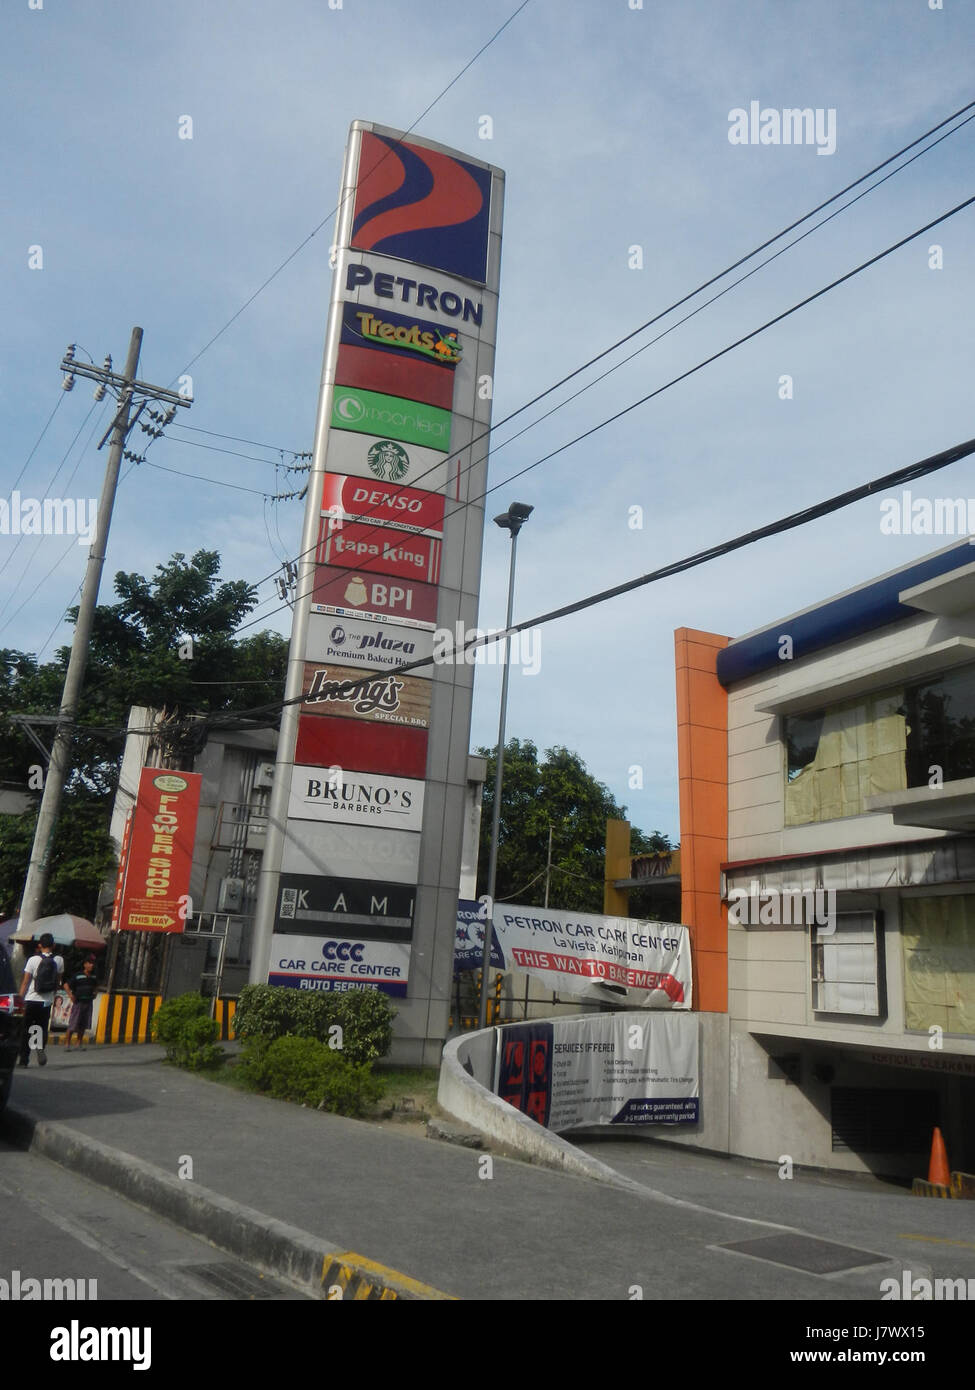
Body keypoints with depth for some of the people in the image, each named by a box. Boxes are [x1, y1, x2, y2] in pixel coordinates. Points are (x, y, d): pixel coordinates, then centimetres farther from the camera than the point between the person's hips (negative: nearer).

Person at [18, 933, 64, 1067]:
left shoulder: (33, 960, -6)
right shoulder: (59, 960, 0)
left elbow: (25, 982, -5)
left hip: (31, 1000, -1)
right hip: (47, 1001, 1)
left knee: (26, 1031, 9)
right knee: (43, 1029, 10)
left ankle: (24, 1059, 8)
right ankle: (41, 1047, -18)